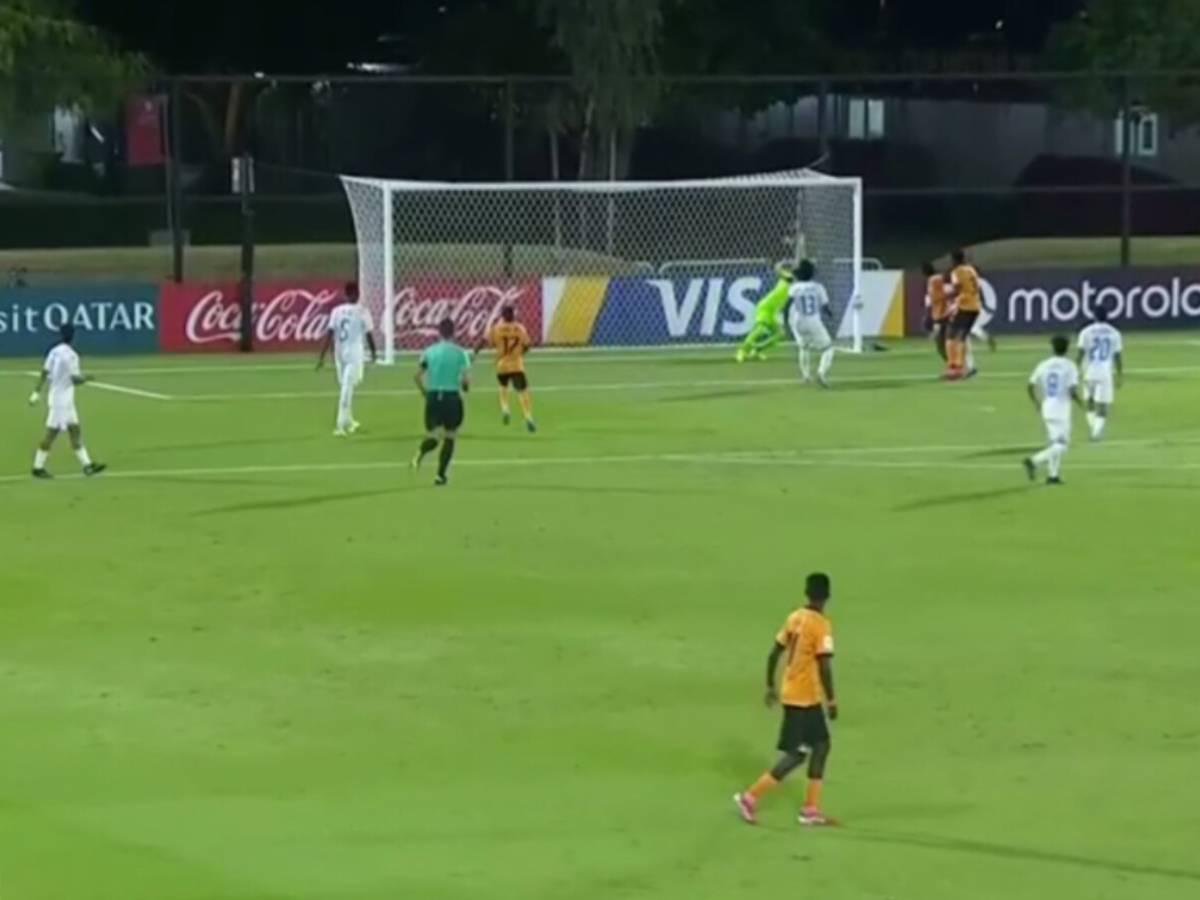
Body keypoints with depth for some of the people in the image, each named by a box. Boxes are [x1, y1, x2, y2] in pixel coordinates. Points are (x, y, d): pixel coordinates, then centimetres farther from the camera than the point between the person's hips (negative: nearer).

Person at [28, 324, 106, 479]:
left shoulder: (55, 352, 5)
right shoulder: (71, 355, -18)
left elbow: (44, 373, 4)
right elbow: (75, 380, -18)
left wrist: (37, 392, 7)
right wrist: (86, 378, 2)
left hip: (65, 400, 9)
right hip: (62, 399, -9)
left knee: (75, 432, 11)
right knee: (52, 433, -2)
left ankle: (87, 465, 13)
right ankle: (38, 467, 3)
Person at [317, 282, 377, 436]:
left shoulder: (336, 311, 3)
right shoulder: (362, 311, -6)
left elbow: (329, 334, -4)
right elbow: (369, 334, -2)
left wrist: (322, 357, -5)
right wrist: (374, 352, 16)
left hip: (339, 353, 4)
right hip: (355, 353, -4)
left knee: (346, 388, 20)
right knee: (347, 389, -8)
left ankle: (349, 422, 31)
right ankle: (341, 425, -16)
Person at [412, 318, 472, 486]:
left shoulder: (429, 352, 4)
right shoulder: (460, 353, -4)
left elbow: (417, 376, -1)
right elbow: (466, 380, -10)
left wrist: (424, 392, 13)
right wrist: (465, 387, 12)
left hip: (433, 397, 2)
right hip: (452, 397, -2)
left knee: (433, 436, 9)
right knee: (450, 438, 11)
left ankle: (420, 454, -24)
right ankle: (441, 475, 6)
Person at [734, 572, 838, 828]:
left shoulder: (794, 618, 6)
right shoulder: (821, 625, -18)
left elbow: (774, 655, 10)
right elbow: (824, 666, -23)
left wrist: (770, 687, 20)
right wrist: (832, 700, -15)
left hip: (791, 693, 8)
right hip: (805, 698, -8)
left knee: (822, 744, 16)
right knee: (796, 755, -1)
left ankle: (812, 810, 16)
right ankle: (751, 797, -2)